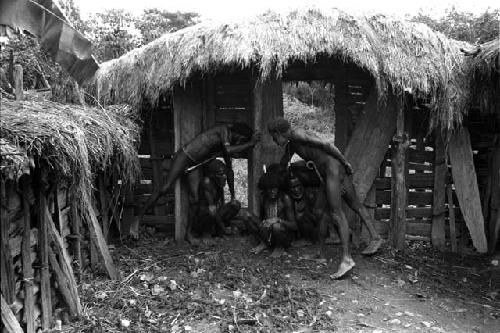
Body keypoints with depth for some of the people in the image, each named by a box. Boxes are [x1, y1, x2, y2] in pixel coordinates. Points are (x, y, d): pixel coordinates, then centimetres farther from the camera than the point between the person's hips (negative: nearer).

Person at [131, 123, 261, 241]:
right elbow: (229, 151, -35)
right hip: (184, 156, -8)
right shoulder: (224, 129, -16)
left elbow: (229, 170, 16)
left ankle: (188, 233, 10)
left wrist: (233, 195, 18)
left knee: (194, 199, -1)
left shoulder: (228, 144, 8)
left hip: (194, 165, 8)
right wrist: (251, 143, -29)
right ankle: (137, 219, -1)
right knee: (165, 189, -11)